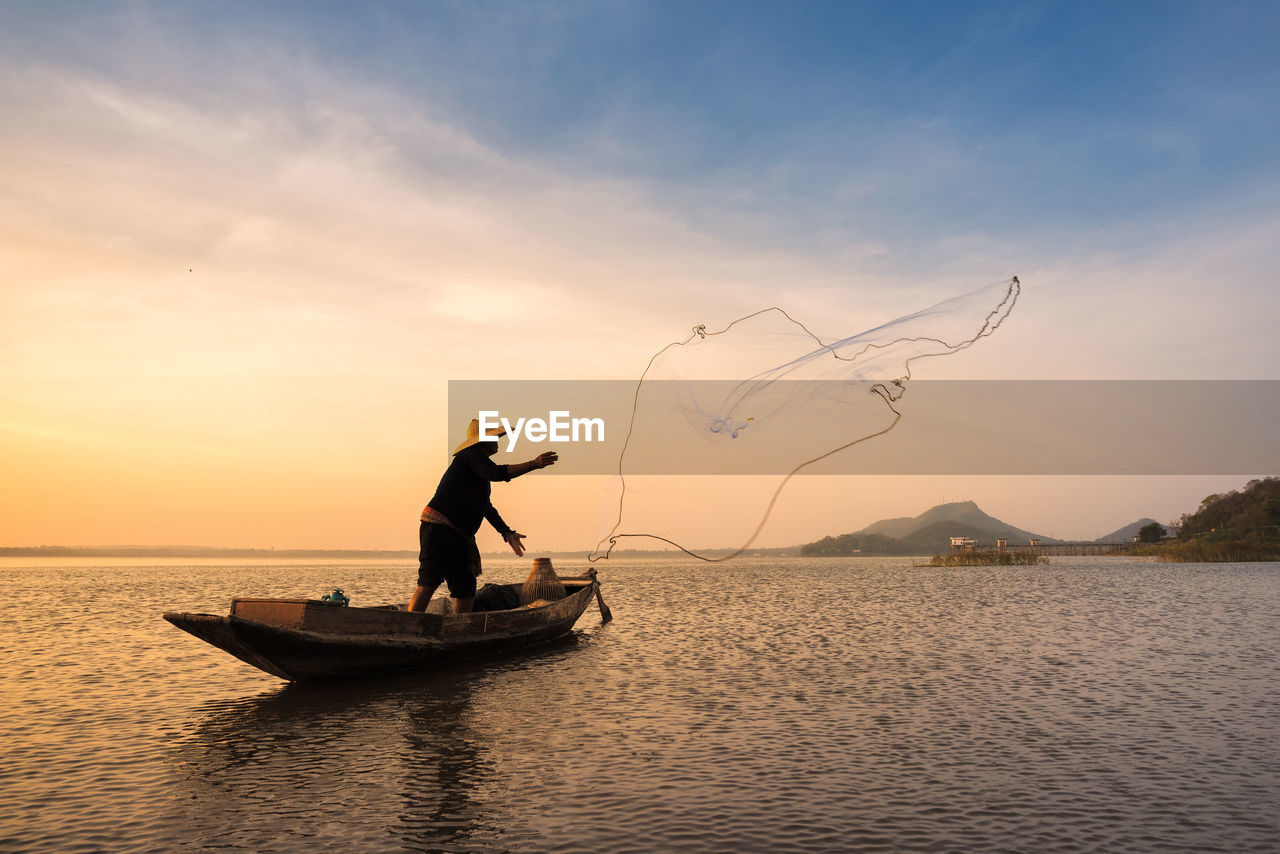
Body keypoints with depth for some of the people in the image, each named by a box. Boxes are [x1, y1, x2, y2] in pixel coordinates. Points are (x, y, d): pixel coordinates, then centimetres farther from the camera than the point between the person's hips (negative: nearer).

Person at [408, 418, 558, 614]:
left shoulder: (478, 462, 27)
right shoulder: (471, 455, -3)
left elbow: (487, 508, 31)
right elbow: (498, 473, -22)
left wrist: (507, 533, 28)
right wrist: (533, 464, -22)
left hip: (460, 537, 10)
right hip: (439, 529, -10)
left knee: (465, 590, 5)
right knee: (428, 583, -18)